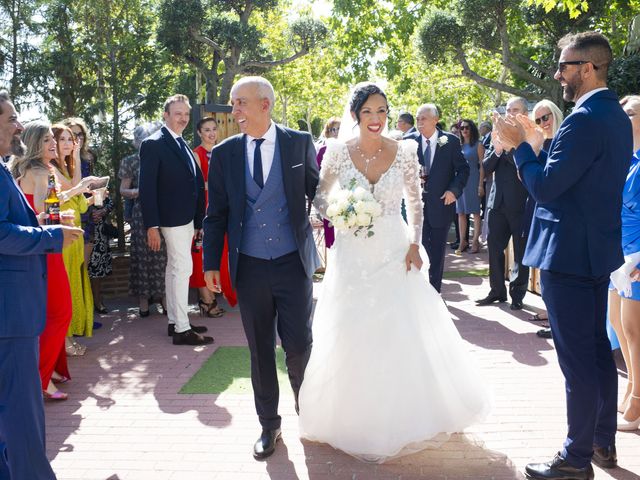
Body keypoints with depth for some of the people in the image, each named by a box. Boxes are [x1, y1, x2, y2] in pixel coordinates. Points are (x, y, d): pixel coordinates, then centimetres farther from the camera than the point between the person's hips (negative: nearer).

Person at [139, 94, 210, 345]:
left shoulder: (182, 144, 14)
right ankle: (182, 329, 0)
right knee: (183, 268, -7)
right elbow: (147, 187, -15)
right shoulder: (153, 144, -11)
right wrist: (152, 226, -19)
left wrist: (198, 220, 11)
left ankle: (174, 321, 23)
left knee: (174, 268, 14)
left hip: (187, 218, 9)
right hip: (172, 218, -8)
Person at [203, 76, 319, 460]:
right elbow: (217, 213, 6)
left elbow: (318, 192, 7)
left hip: (293, 263, -1)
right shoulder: (225, 153, 4)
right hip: (249, 267, 2)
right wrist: (212, 263, 3)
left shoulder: (299, 143, 0)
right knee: (260, 351, 11)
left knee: (299, 346, 2)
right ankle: (269, 425, 29)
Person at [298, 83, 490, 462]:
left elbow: (416, 203, 4)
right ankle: (356, 416, 27)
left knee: (403, 334, 3)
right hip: (352, 256, 0)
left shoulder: (404, 152, -3)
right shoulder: (339, 153, -4)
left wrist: (415, 244, -6)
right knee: (351, 337, 6)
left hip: (395, 253, 0)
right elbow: (321, 198, 7)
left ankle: (403, 416, 24)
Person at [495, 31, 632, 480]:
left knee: (577, 359, 0)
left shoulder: (585, 120, -20)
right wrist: (538, 146, 9)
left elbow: (545, 188, -22)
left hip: (569, 254, -10)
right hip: (598, 249, 10)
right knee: (599, 349, 18)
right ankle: (604, 442, 33)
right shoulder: (617, 116, 11)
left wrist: (520, 146, -9)